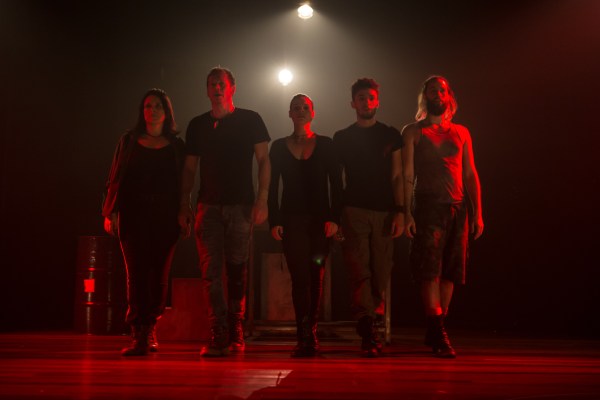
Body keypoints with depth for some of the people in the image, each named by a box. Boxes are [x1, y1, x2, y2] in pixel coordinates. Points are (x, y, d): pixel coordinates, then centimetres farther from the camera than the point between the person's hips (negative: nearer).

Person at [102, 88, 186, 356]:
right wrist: (110, 213, 0)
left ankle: (149, 330, 16)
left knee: (159, 274, 1)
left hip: (165, 217, 1)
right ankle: (140, 337, -11)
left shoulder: (176, 146, 12)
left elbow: (182, 183, 10)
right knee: (137, 274, -9)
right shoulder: (129, 141, 13)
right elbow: (115, 179, 9)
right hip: (133, 214, 0)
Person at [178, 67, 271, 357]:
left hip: (241, 205, -2)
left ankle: (236, 333, 14)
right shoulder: (197, 125, 13)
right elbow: (189, 168, 14)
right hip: (208, 206, 2)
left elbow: (263, 161, 3)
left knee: (237, 271, 3)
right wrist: (184, 205, 6)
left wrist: (262, 200, -8)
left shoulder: (250, 120, 6)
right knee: (211, 271, -7)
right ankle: (218, 336, -6)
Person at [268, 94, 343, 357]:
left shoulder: (325, 144, 6)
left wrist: (334, 218, -7)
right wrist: (274, 221, -2)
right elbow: (272, 187, 7)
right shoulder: (279, 146, 9)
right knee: (300, 276, -8)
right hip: (292, 219, 0)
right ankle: (305, 337, -8)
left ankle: (309, 334, 15)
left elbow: (336, 184, 3)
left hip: (320, 218, 0)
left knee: (315, 276, 4)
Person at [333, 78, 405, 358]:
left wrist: (399, 211, -3)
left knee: (381, 272, 1)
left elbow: (397, 176, 7)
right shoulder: (342, 138, 12)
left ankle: (372, 326, 21)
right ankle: (368, 335, -14)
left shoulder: (391, 135, 13)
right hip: (354, 211, -1)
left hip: (384, 211, 1)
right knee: (360, 271, -10)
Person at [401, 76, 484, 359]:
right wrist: (407, 213, -8)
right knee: (430, 271, -12)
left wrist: (477, 213, 6)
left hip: (457, 209, 4)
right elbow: (407, 175, 2)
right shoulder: (412, 131, 9)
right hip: (427, 208, -3)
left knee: (450, 272, 3)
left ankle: (434, 332, 14)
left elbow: (471, 175, 15)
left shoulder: (461, 132, 18)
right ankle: (438, 334, -12)